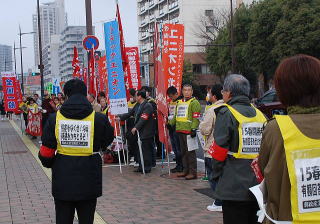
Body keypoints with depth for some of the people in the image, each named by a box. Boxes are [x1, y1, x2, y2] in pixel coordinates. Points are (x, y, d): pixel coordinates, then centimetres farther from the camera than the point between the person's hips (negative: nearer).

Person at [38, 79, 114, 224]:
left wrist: (49, 164, 19)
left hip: (63, 181, 1)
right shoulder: (98, 119, -10)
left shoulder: (54, 118, -6)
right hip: (88, 182, -1)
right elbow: (108, 141, 8)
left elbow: (46, 151, -1)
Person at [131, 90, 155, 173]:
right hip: (141, 132, 10)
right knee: (142, 150, 13)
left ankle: (147, 168, 3)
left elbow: (143, 119, -23)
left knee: (146, 150, -4)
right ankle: (141, 167, 20)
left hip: (146, 132, -10)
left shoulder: (147, 106, -15)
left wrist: (136, 128, -26)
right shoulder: (140, 105, 16)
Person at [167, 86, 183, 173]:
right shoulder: (170, 102, 16)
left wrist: (169, 118, -16)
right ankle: (178, 165, 21)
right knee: (174, 148, 13)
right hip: (171, 128, 9)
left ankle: (181, 166, 1)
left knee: (178, 148, -5)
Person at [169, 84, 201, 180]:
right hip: (180, 131, 8)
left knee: (190, 152, -6)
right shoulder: (179, 102, 19)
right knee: (183, 152, 14)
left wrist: (194, 129, -20)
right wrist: (170, 123, 20)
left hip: (188, 131, -8)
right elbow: (176, 116, 29)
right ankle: (186, 170, 23)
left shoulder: (194, 102, -5)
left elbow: (196, 118, -13)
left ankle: (193, 172, -1)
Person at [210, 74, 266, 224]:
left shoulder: (226, 113, -9)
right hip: (258, 187, 6)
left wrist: (216, 177, 2)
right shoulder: (260, 115, 9)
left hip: (234, 188, -6)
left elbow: (219, 151, -10)